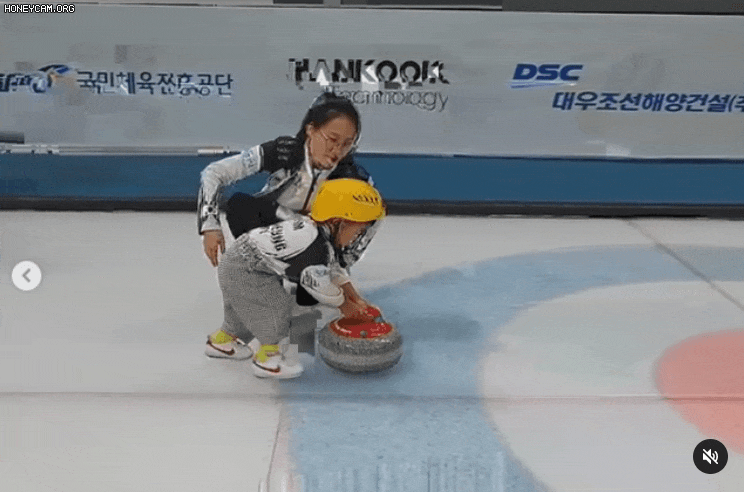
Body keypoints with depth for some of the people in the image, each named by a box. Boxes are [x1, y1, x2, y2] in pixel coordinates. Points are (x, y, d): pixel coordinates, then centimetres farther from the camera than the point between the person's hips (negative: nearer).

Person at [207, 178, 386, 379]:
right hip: (242, 271, -10)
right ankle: (267, 356, 4)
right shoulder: (314, 247, -31)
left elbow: (333, 269, 13)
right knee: (277, 305, -11)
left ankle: (224, 339, 49)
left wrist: (355, 298, 13)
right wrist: (344, 305, -2)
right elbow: (318, 284, -19)